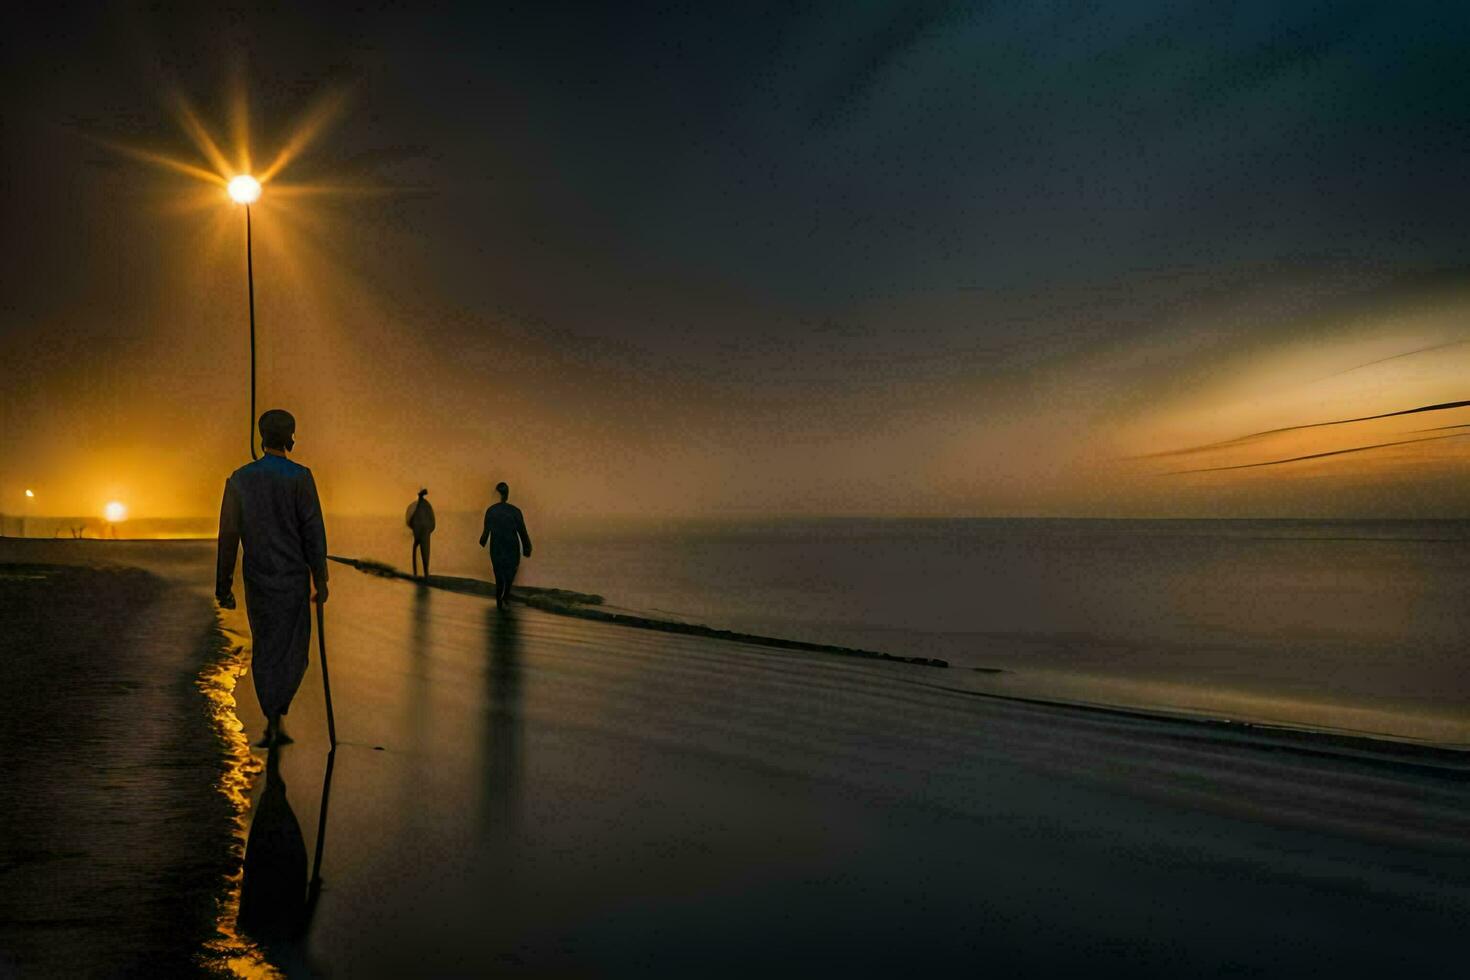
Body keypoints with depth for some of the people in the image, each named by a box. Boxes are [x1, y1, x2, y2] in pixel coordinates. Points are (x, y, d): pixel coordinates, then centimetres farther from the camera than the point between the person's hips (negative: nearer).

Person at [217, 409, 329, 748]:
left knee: (265, 649, 15)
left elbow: (228, 537, -1)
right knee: (292, 652, 7)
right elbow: (313, 531, -12)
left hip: (256, 579, 3)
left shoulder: (239, 479, -1)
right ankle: (275, 719, -7)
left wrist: (223, 588, 4)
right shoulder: (300, 477, -11)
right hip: (293, 579, -3)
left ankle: (273, 724, 16)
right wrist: (321, 579, -4)